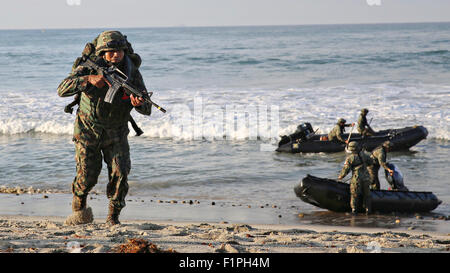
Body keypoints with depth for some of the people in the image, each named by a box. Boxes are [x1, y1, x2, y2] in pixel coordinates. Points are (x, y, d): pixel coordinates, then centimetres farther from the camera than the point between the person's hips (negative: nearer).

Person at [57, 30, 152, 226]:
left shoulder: (132, 73, -14)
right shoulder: (89, 68, -19)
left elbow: (147, 110, -14)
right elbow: (62, 90, -31)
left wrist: (139, 103, -39)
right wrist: (89, 79, -45)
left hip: (116, 132, 2)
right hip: (88, 130, -1)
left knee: (120, 173, -14)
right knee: (87, 176, -4)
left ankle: (113, 217, 4)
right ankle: (79, 208, 27)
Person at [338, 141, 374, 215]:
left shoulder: (350, 158, -11)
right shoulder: (364, 155, 2)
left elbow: (345, 169, -9)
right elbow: (371, 162, 15)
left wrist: (340, 177, 5)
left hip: (356, 179, -4)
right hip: (366, 178, 4)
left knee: (354, 195, 7)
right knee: (366, 195, 14)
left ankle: (354, 210, 3)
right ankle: (368, 210, 16)